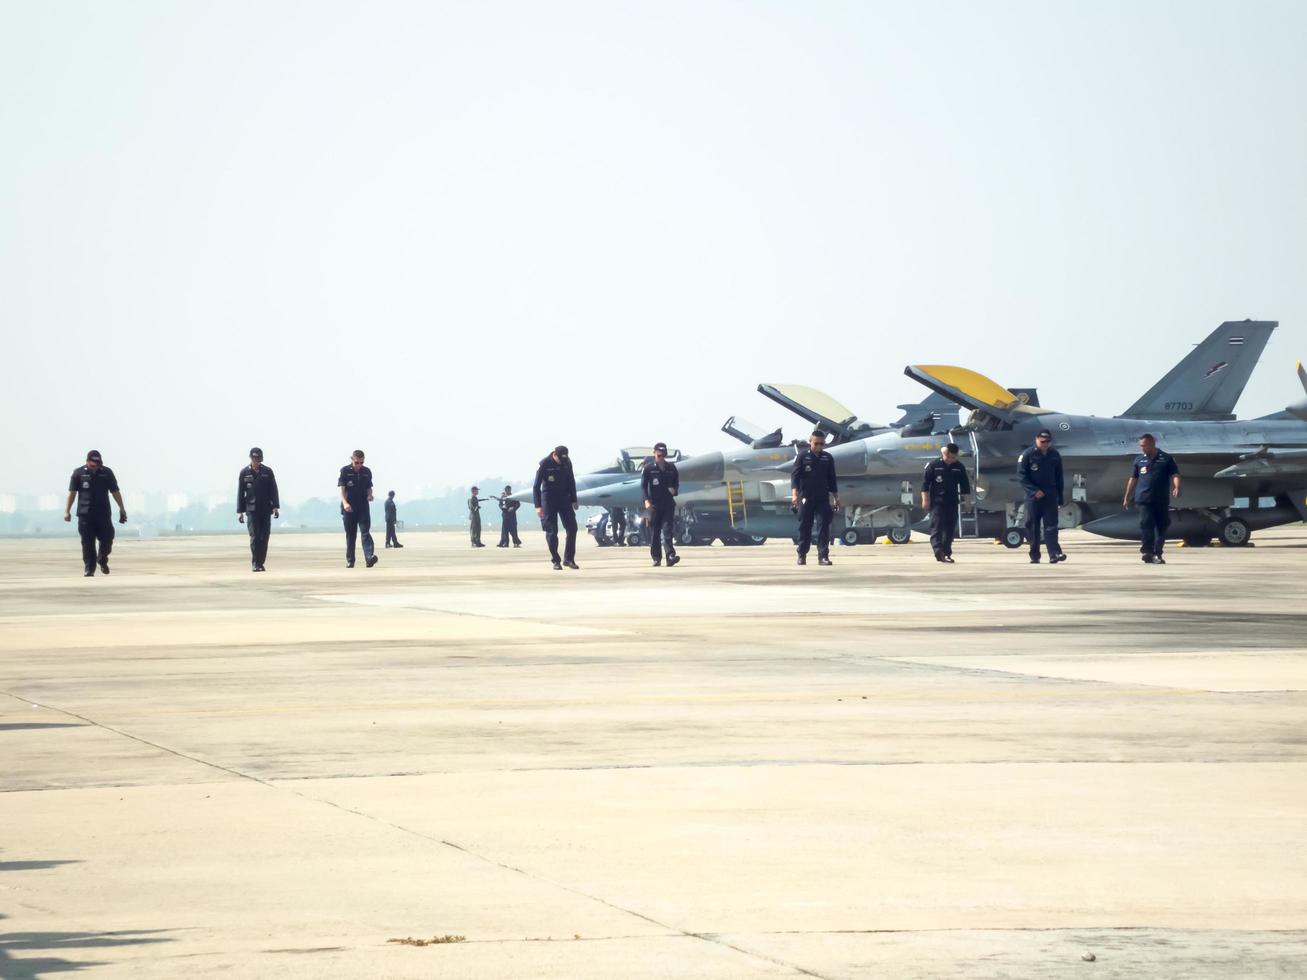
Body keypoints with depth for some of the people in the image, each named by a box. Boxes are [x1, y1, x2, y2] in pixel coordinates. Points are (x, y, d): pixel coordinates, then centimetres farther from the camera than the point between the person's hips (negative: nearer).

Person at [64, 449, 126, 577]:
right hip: (85, 514, -1)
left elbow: (115, 492, 11)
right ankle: (89, 569, 4)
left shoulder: (107, 473, 6)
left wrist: (122, 509, 9)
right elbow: (72, 493, 3)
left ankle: (102, 560, 25)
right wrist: (67, 511, -3)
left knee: (107, 539, -2)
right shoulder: (79, 473, 2)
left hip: (104, 514, 1)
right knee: (87, 543, -2)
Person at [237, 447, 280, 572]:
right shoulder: (244, 473, 4)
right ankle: (254, 564, -7)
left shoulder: (267, 471, 7)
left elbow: (273, 490, 5)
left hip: (266, 510, 2)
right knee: (254, 537, -10)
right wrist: (240, 511, 0)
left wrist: (275, 507, -6)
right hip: (252, 510, -2)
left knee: (264, 537, -1)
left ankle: (261, 563, 6)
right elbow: (240, 493, 5)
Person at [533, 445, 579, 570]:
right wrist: (538, 506, -16)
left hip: (564, 498, 4)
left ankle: (569, 559, 7)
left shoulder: (567, 463, -1)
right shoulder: (544, 464, -14)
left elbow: (571, 482, 12)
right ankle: (555, 561, 4)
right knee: (551, 531, -4)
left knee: (572, 527, -3)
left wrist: (574, 501, 12)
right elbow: (536, 486, -11)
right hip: (549, 500, -4)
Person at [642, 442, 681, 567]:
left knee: (668, 530, -10)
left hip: (668, 504, 1)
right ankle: (656, 558, 9)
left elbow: (676, 482, 20)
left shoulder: (671, 467, 10)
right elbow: (643, 485, 1)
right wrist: (646, 500, -12)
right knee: (654, 532, 3)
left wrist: (674, 490, -3)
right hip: (654, 504, -1)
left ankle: (670, 556, -19)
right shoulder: (648, 468, 2)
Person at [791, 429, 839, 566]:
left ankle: (823, 556, -9)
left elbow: (832, 479, 14)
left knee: (825, 526, -8)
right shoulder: (803, 456, -1)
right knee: (805, 527, 5)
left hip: (823, 498, 2)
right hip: (806, 497, -2)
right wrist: (794, 494, -17)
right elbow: (795, 476, -5)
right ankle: (802, 555, 18)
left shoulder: (828, 458, 7)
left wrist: (836, 497, 14)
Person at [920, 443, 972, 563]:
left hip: (952, 503, 4)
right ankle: (939, 552, -22)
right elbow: (925, 483, -2)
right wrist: (925, 500, -6)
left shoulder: (959, 468, 6)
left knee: (950, 529, 6)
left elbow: (965, 486, 13)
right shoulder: (933, 465, -4)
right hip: (937, 502, -4)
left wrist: (967, 501, 10)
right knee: (937, 527, -13)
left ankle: (947, 553, 14)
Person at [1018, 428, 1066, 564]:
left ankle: (1054, 554, -15)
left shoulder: (1054, 455, 8)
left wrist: (1060, 497, 11)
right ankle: (1034, 556, 9)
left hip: (1050, 496, 2)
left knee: (1051, 525, -7)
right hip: (1033, 496, -2)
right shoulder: (1028, 454, -4)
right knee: (1032, 527, 2)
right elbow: (1021, 475, -7)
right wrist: (1034, 490, -16)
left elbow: (1059, 477, 14)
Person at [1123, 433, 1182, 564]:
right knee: (1146, 525, -12)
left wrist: (1176, 487, -21)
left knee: (1162, 527, 5)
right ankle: (1146, 552, -15)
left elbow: (1175, 475, 0)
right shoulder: (1139, 460, 11)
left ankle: (1157, 554, 15)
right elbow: (1133, 479, 16)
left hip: (1162, 499, 0)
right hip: (1145, 499, 0)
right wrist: (1127, 498, 17)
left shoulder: (1166, 458, 6)